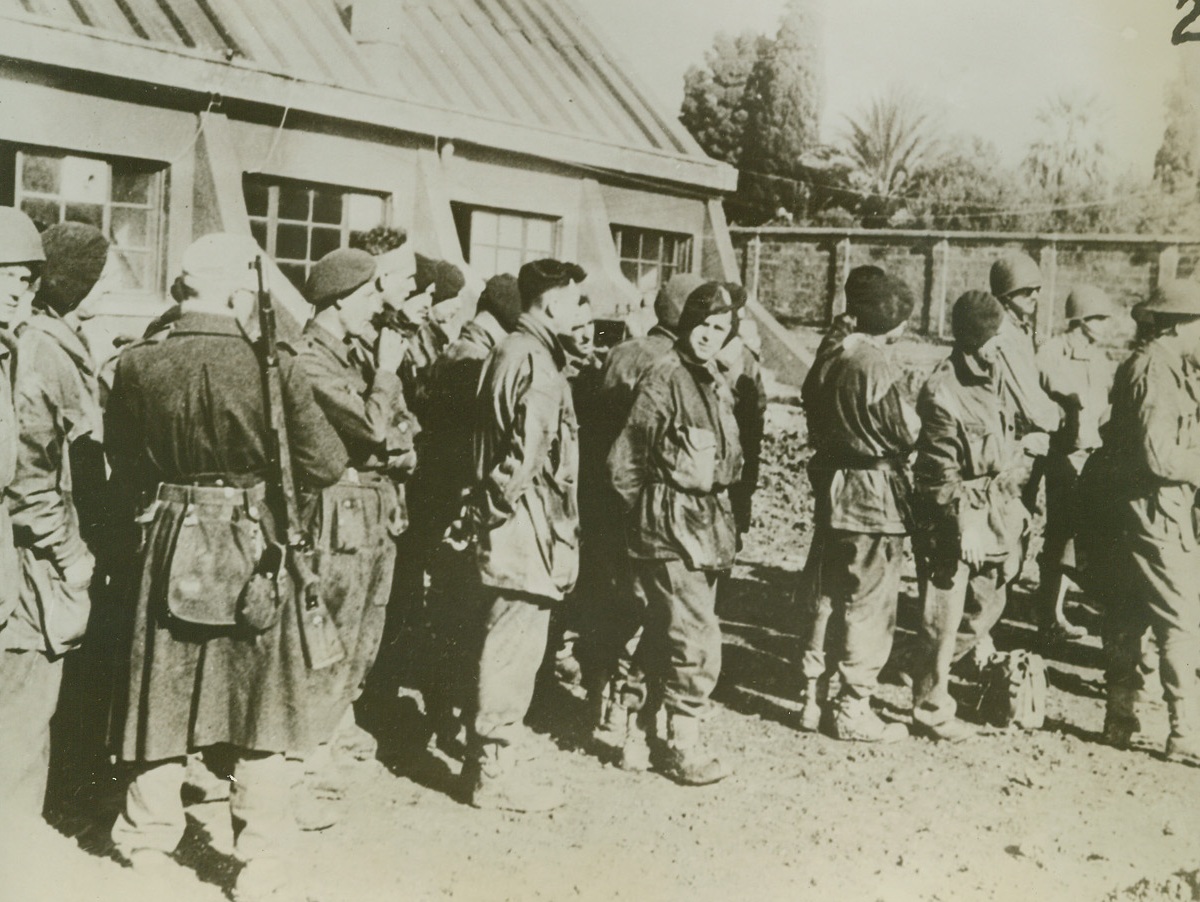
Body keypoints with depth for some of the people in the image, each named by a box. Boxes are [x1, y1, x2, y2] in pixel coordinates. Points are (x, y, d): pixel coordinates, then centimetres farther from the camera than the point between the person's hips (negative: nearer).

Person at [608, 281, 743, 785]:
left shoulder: (715, 382, 13)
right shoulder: (664, 376, -14)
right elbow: (623, 461, -13)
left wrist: (720, 520, 14)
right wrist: (649, 512, -3)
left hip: (706, 527, 8)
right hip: (673, 530, -8)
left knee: (667, 636, 17)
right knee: (697, 640, -9)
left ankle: (655, 730, 29)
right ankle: (684, 746, 1)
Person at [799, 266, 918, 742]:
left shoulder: (829, 356, 7)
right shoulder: (876, 365, -19)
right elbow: (906, 434, -16)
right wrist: (915, 411, 3)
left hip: (832, 486, 9)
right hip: (875, 496, -8)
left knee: (829, 594, 19)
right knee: (869, 604, 1)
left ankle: (813, 688, 30)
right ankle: (853, 709, 8)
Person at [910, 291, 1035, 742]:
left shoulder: (996, 377, 7)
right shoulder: (943, 392, -18)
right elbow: (941, 477, -17)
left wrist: (1014, 511, 16)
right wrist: (964, 526, -17)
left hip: (995, 513, 8)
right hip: (955, 518, -8)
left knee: (987, 606, 17)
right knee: (945, 617, 0)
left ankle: (929, 676, 38)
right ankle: (931, 707, 15)